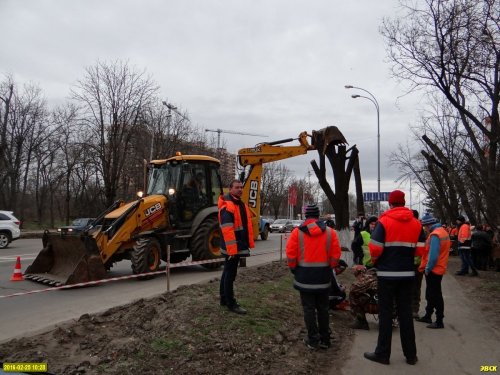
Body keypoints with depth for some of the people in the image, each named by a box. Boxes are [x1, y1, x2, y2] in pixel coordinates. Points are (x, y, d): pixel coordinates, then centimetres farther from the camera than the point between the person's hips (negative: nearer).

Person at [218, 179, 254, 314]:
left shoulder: (242, 204, 15)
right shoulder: (227, 206, -18)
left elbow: (246, 226, 19)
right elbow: (227, 230, -24)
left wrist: (248, 244, 15)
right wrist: (232, 249, -26)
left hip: (238, 246, 10)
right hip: (232, 248, -10)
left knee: (228, 272, 18)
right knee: (230, 274, -1)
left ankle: (224, 299, 29)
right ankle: (231, 303, 8)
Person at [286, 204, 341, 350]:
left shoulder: (297, 232, -8)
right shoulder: (330, 232, -2)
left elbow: (290, 255, -7)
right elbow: (336, 255, -3)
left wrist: (294, 269, 8)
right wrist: (329, 268, 12)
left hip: (304, 276, -2)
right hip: (323, 277, 2)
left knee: (309, 308, 7)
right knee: (323, 308, 15)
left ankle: (313, 340, 12)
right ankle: (325, 339, 23)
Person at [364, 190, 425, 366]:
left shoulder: (384, 221, -10)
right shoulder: (416, 223, 3)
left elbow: (375, 248, -16)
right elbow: (420, 250, 1)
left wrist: (374, 261, 4)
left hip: (387, 273, -4)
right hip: (407, 273, 4)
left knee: (385, 313, 5)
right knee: (405, 312, 13)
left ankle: (383, 353, 13)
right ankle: (411, 354, 21)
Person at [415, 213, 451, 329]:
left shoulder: (435, 235, -20)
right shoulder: (443, 231, 11)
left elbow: (433, 255, -25)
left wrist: (428, 268, -16)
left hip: (433, 270, -10)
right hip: (439, 268, 10)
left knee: (435, 296, -1)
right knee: (430, 294, 19)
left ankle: (439, 321, 7)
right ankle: (428, 316, 29)